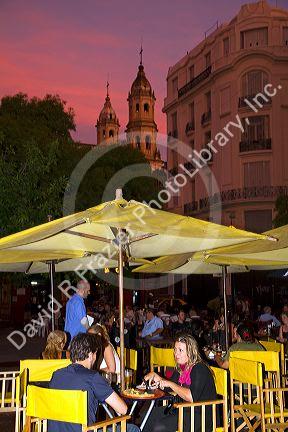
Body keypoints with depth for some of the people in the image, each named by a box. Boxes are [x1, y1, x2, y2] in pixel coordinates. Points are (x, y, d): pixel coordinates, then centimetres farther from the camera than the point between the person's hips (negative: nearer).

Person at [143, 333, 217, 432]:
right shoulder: (181, 367, 10)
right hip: (183, 409, 9)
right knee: (149, 416, 1)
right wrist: (154, 376, 7)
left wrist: (170, 384, -22)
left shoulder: (200, 369, -18)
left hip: (200, 417, -9)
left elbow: (192, 397, -29)